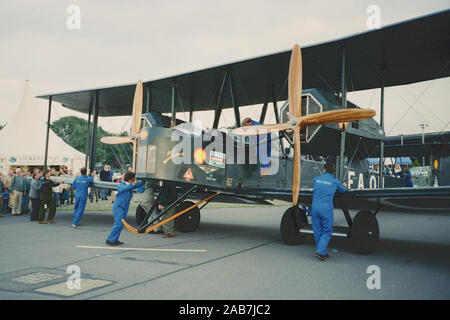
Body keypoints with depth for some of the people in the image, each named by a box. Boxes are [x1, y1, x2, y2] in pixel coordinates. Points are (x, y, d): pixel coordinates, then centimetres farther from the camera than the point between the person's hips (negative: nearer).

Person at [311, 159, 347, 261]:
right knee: (327, 231, 6)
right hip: (326, 208, -3)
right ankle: (320, 251, -6)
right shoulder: (335, 181, 1)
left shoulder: (316, 179, 8)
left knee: (317, 231, 11)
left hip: (315, 207, 3)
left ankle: (322, 252, 18)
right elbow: (342, 190, 20)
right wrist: (344, 186, 46)